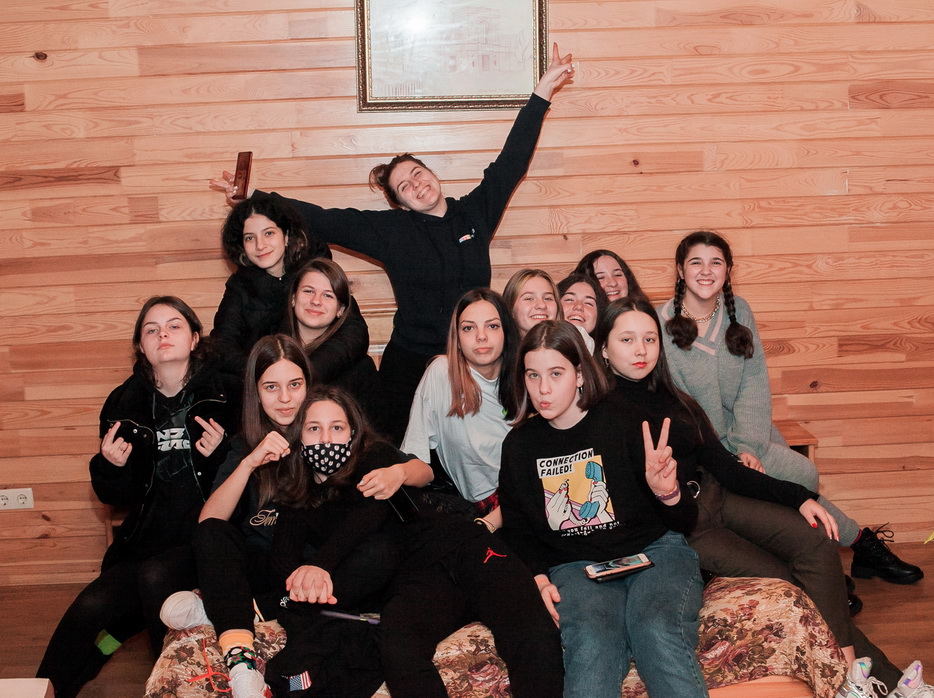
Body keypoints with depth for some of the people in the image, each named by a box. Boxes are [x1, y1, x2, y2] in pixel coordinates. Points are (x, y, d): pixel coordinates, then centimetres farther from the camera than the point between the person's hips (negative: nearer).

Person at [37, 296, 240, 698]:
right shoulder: (125, 403, 8)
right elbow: (115, 497, 13)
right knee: (91, 606, -22)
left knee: (154, 575, -31)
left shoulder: (226, 395, -2)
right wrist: (111, 465, -8)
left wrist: (221, 454, -18)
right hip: (147, 540, 3)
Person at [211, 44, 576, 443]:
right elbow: (320, 219, 2)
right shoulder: (391, 230, 2)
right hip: (410, 366, -1)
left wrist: (543, 91, 6)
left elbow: (512, 159, 6)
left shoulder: (476, 213, 6)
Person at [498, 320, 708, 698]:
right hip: (575, 566, 2)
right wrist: (539, 578, 2)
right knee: (591, 644, -32)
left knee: (658, 634, -34)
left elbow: (686, 521, 3)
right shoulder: (519, 445, 9)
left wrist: (668, 493, -20)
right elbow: (517, 529, 21)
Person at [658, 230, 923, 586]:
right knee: (802, 474, -14)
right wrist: (730, 455, -20)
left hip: (749, 432, 5)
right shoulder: (661, 325, -15)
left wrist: (748, 445, -18)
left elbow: (755, 382, -5)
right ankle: (860, 540, 8)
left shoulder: (738, 311, 0)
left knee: (796, 490, -11)